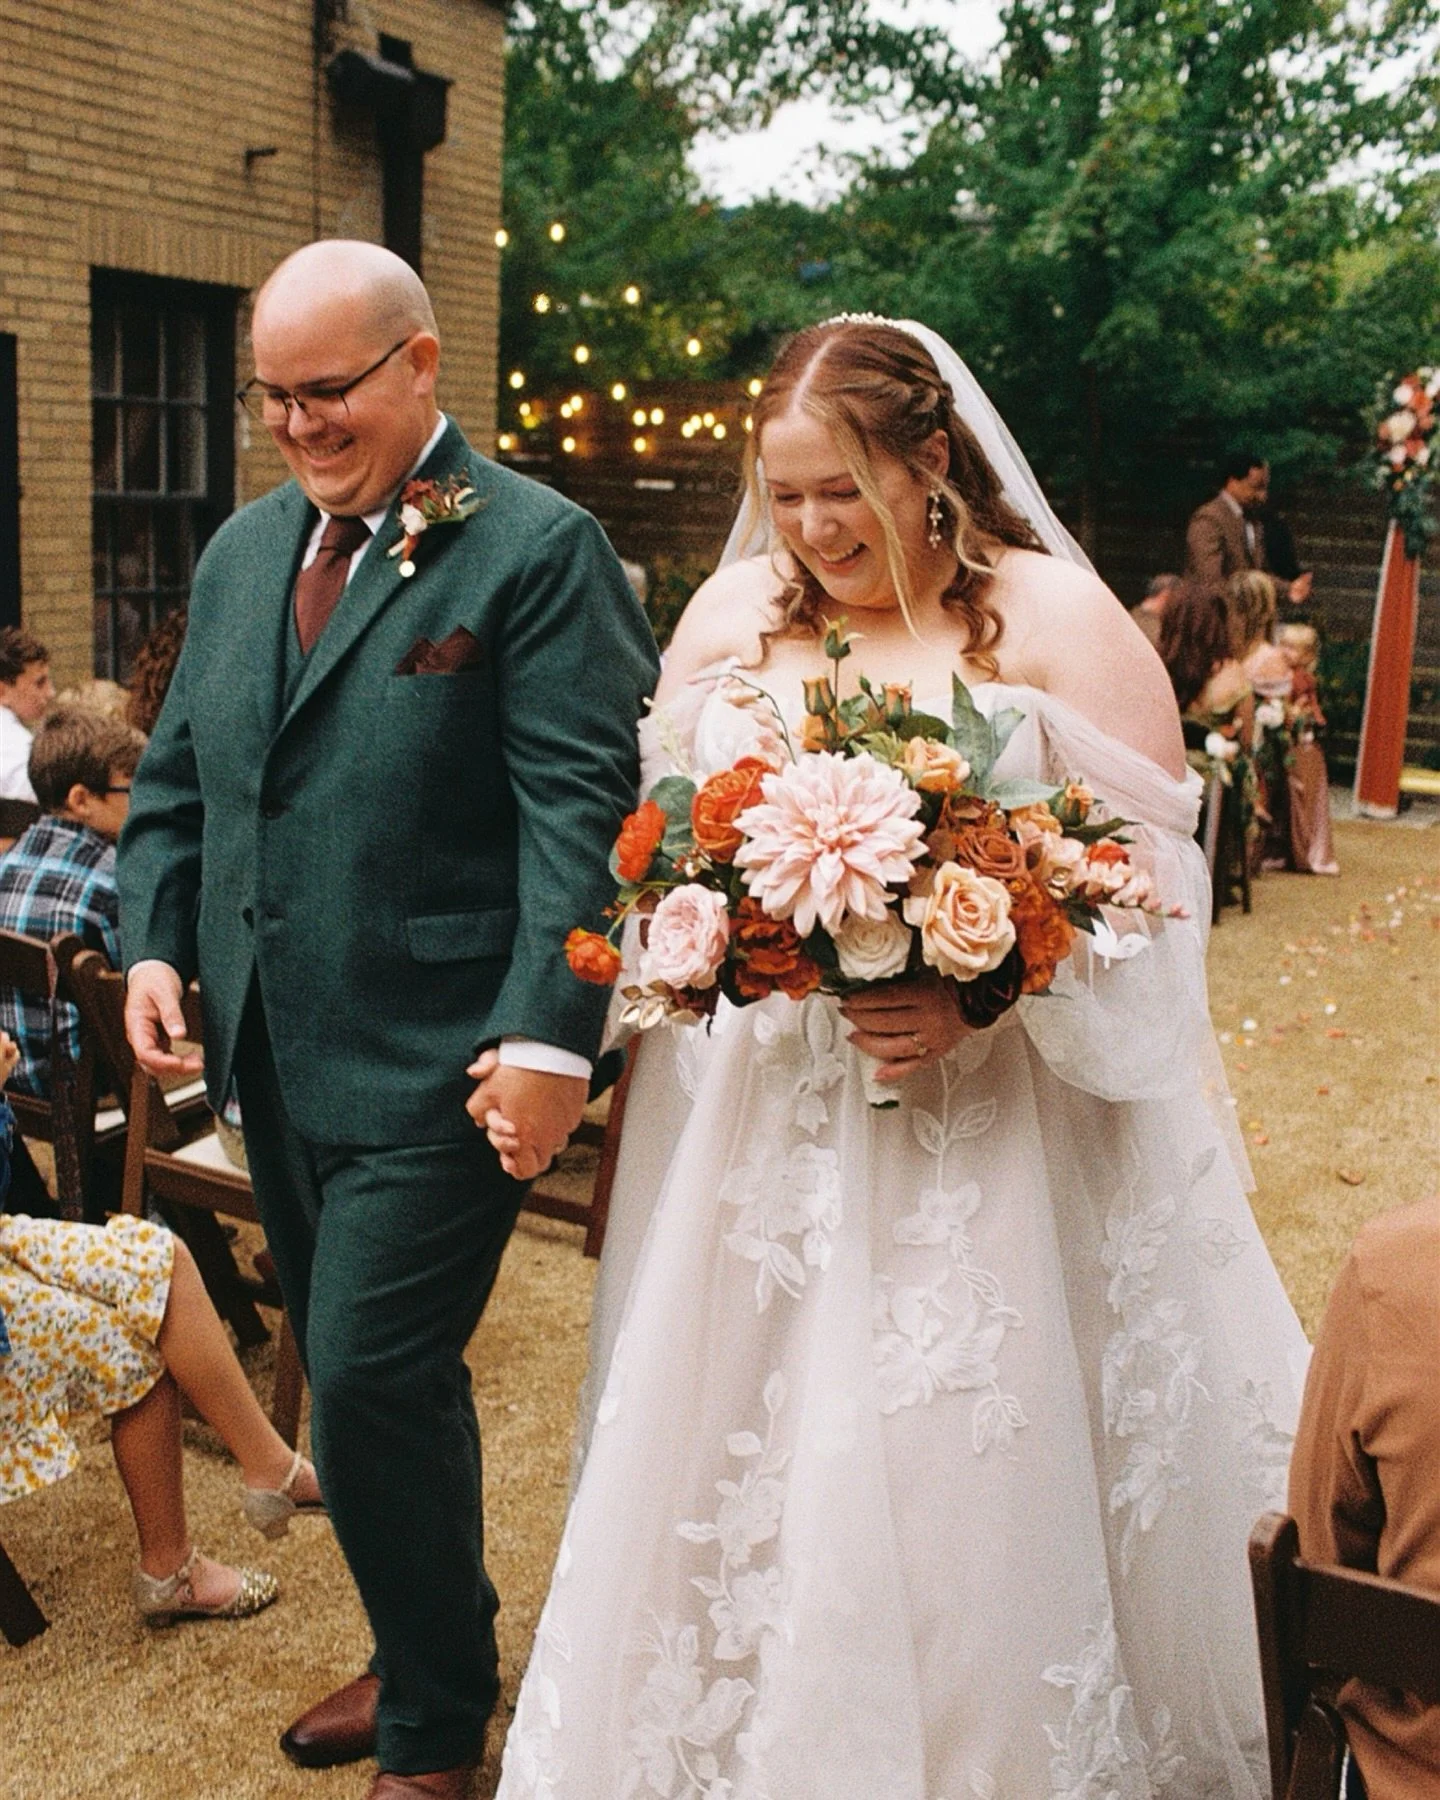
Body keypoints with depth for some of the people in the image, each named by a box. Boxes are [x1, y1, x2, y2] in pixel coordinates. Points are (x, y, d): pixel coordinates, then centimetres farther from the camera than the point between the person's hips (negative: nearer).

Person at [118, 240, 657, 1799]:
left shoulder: (537, 547, -9)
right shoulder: (244, 548, 13)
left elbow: (582, 806, -16)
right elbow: (175, 777, 18)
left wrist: (551, 1037, -22)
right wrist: (155, 943, 3)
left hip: (434, 1072, -7)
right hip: (272, 1056, 7)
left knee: (372, 1389, -5)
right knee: (373, 1381, 18)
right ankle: (432, 1647, 39)